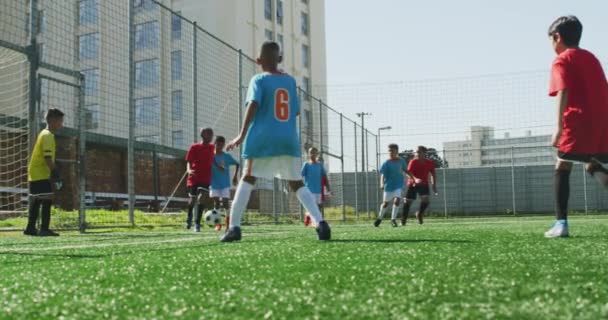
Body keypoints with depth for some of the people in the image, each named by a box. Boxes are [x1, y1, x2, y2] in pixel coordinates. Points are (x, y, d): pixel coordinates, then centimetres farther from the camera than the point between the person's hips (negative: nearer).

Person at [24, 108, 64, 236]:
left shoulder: (45, 134, 17)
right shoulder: (48, 135, -13)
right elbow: (47, 157, -22)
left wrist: (53, 172, 19)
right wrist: (54, 172, -21)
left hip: (35, 173, 10)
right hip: (41, 174, -10)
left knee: (36, 201, 13)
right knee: (47, 200, -10)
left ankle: (30, 228, 19)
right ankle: (44, 229, -10)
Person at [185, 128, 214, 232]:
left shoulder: (212, 148, 5)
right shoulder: (194, 147, -4)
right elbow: (189, 161, -6)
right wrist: (189, 170, -25)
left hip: (206, 178, 1)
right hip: (194, 177, -1)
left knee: (202, 198, -17)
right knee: (193, 199, 10)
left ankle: (197, 223, -10)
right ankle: (189, 216, 40)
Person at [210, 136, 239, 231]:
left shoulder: (227, 156, -1)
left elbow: (237, 164, 4)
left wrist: (235, 176, -2)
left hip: (225, 184, -1)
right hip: (214, 184, 1)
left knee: (225, 203, -5)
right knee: (216, 202, -2)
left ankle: (228, 224, 4)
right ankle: (218, 224, 3)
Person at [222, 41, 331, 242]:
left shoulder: (259, 80, 1)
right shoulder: (290, 80, 14)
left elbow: (253, 105, -14)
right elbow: (295, 111, 16)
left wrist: (242, 135, -17)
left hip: (263, 139, -3)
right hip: (289, 139, 3)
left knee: (248, 179, 8)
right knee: (297, 183, 10)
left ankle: (234, 227, -1)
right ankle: (320, 222, -7)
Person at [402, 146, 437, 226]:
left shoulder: (430, 163, -7)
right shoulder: (413, 162, -16)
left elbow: (432, 174, 8)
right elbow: (409, 173, -26)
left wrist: (433, 184, 2)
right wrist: (415, 179, -44)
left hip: (424, 184, 2)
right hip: (412, 184, -2)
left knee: (426, 200, -17)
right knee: (408, 201, -3)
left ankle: (419, 214, 12)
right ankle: (403, 220, 12)